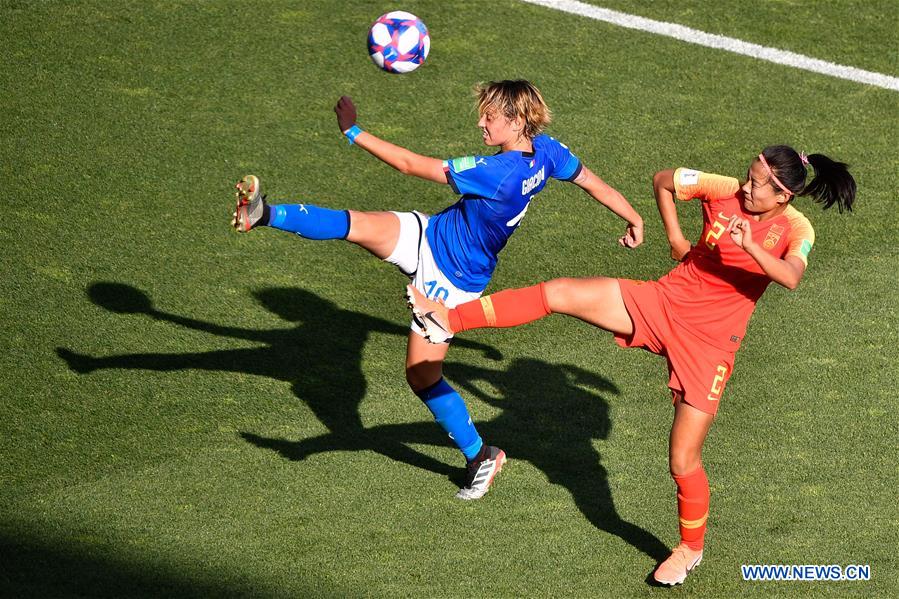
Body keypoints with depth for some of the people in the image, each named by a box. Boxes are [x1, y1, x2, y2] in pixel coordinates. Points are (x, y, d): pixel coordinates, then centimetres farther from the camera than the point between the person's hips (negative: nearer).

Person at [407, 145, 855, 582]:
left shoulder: (795, 230, -11)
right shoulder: (725, 192, -4)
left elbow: (790, 278, -32)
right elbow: (663, 180, 12)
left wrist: (749, 245, -44)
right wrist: (675, 237, 7)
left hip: (708, 345, -3)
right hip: (661, 304, 3)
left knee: (683, 461, 0)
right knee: (559, 293, -14)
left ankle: (690, 549, 26)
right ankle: (448, 321, -9)